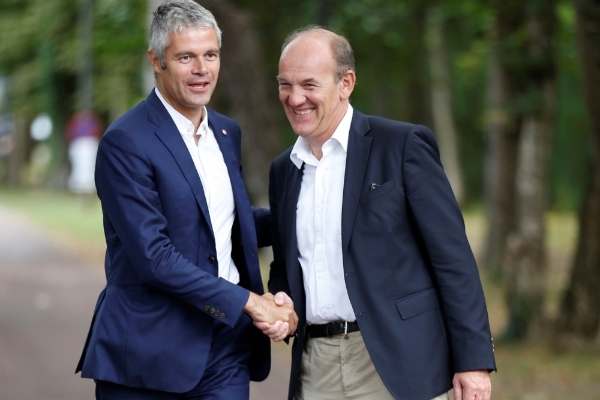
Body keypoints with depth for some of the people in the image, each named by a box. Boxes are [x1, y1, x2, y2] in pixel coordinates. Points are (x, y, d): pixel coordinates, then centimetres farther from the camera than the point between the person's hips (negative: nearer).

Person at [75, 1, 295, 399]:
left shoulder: (227, 132, 12)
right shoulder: (125, 142, -12)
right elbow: (154, 257, -18)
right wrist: (248, 302, -17)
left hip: (227, 350, 6)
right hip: (150, 355, -6)